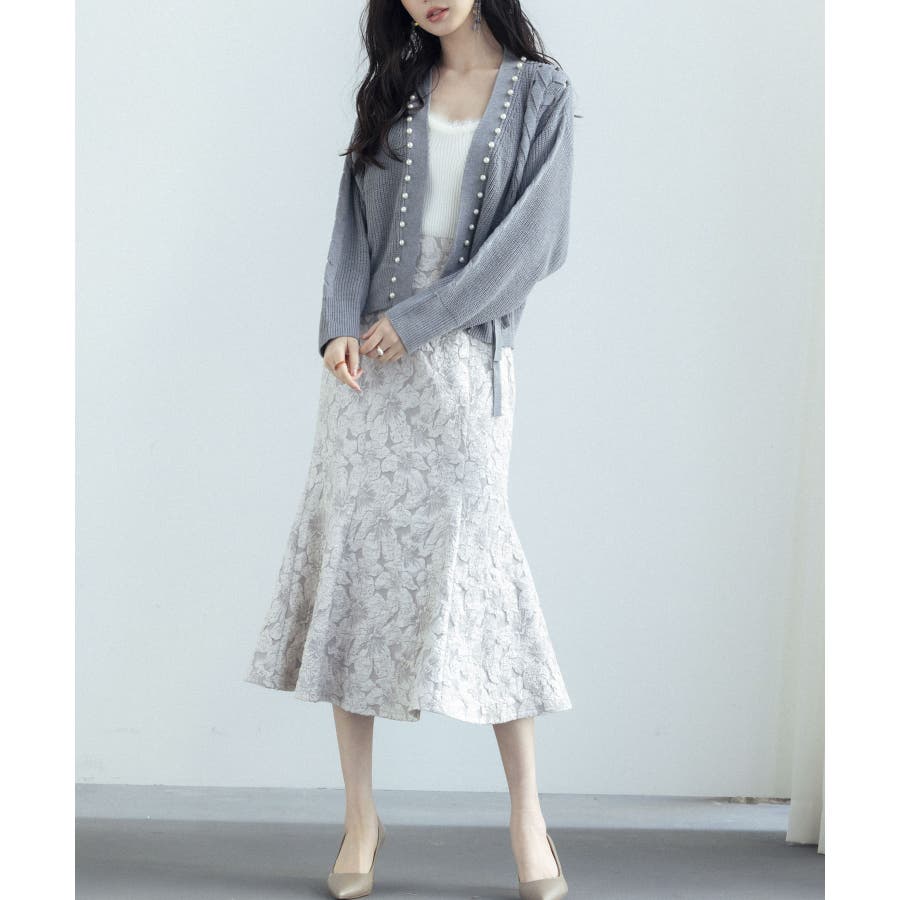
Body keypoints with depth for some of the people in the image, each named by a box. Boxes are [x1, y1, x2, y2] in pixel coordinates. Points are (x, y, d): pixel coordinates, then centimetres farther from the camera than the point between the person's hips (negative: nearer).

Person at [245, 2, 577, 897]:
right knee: (349, 561, 0)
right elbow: (355, 218, 7)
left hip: (463, 361, -3)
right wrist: (340, 328, -9)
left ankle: (525, 810, 9)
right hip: (367, 361, 3)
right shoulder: (395, 87, 13)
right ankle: (360, 815, 8)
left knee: (474, 561, -4)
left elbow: (531, 239, -6)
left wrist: (415, 319, -10)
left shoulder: (540, 92, 3)